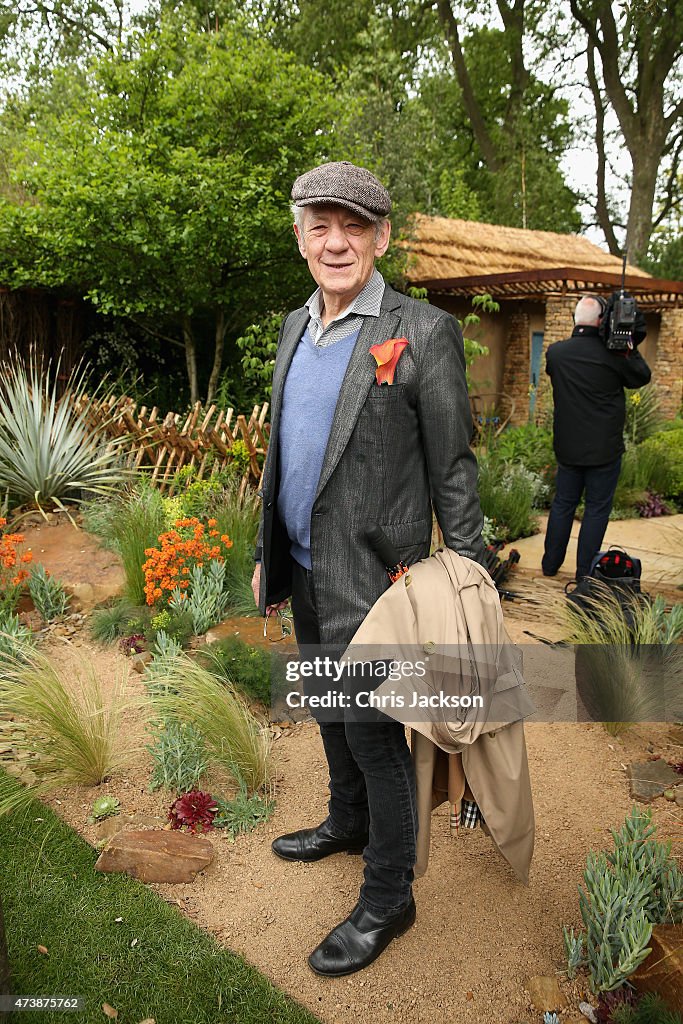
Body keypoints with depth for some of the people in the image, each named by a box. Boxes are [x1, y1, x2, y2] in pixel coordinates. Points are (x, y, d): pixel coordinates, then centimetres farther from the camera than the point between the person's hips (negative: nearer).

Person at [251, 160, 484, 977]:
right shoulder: (295, 327, 8)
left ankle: (387, 899, 26)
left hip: (370, 576, -7)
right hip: (305, 569, 7)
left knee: (374, 733, 5)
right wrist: (267, 552, 16)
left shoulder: (423, 333, -14)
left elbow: (453, 470, -12)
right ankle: (347, 822, 48)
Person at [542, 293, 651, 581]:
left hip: (567, 446, 4)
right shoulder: (613, 353, -15)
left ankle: (550, 564, 25)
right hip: (604, 449, -4)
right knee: (597, 508, 5)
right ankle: (585, 573, 8)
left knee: (562, 504, 16)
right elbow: (642, 377, 1)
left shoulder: (555, 351, -4)